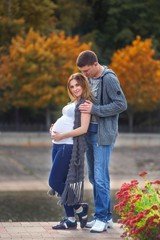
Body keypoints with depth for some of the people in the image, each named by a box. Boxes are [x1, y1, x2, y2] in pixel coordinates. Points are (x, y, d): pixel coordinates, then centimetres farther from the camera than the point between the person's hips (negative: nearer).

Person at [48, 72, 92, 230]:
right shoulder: (73, 103, 18)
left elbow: (83, 128, -17)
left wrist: (62, 135, -16)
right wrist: (55, 128, 6)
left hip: (69, 145, -9)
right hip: (59, 145, 9)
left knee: (54, 181, -9)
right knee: (63, 182, 8)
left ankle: (79, 208, 3)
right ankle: (70, 219, 12)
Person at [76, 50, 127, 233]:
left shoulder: (109, 79, -13)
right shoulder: (90, 78, 11)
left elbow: (121, 104, -17)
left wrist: (94, 109, -19)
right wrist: (85, 106, 1)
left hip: (103, 134, -8)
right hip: (90, 132, 8)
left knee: (100, 177, -10)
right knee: (93, 176, 10)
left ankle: (102, 218, -4)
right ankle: (106, 216, 17)